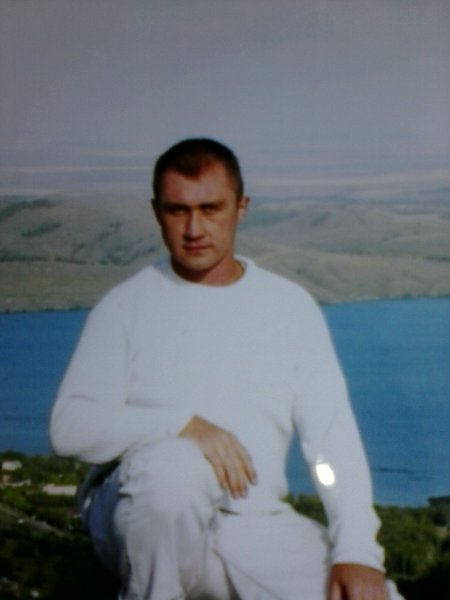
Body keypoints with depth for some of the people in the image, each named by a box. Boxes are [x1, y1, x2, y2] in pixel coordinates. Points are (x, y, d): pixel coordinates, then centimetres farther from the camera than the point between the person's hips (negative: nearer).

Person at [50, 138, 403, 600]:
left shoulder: (291, 307, 9)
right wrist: (185, 424, -22)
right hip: (138, 521, -2)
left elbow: (333, 439, 3)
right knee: (172, 465, -36)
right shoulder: (126, 306, 2)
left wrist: (357, 552, -10)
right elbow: (69, 427, -9)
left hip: (255, 530, 2)